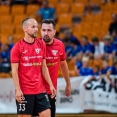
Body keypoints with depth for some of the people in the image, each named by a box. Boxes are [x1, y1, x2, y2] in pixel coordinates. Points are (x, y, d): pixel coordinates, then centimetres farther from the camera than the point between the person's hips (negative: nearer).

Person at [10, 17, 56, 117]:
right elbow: (14, 70, -8)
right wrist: (17, 89, -15)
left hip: (40, 90, 5)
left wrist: (50, 85, 7)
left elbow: (44, 67, 13)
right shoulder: (17, 47, -6)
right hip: (24, 92, -4)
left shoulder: (41, 45, 8)